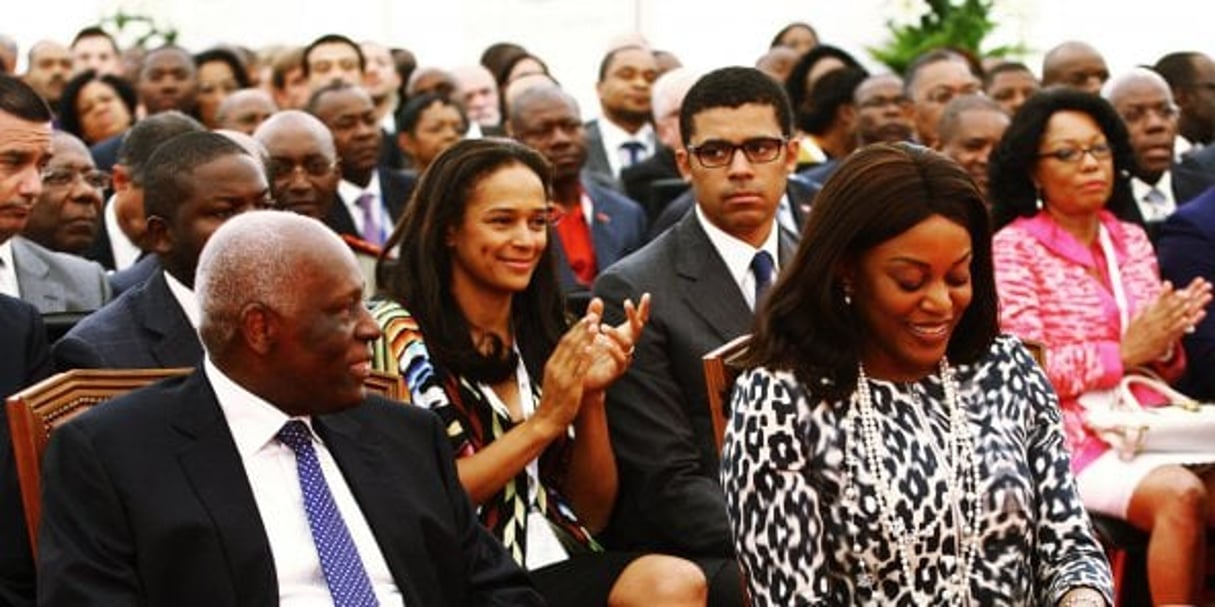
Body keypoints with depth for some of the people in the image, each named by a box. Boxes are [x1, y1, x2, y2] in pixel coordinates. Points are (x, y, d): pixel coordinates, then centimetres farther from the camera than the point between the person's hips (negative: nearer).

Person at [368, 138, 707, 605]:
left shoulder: (546, 335, 14)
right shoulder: (399, 333, -1)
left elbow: (592, 514, 13)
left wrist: (591, 395, -3)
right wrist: (544, 422, -12)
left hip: (564, 563, 5)